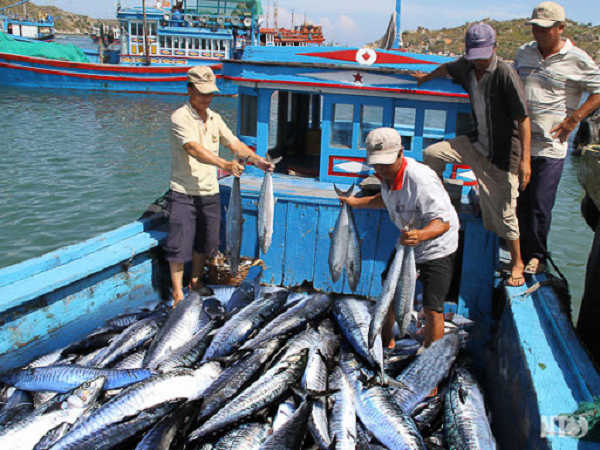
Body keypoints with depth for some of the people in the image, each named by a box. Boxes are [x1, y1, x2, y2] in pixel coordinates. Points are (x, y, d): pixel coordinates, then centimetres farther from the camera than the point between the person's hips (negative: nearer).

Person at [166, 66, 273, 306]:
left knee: (205, 242, 15)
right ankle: (177, 292, 11)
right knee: (180, 245, -3)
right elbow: (194, 149, -28)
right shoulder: (180, 117, -13)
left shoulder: (214, 118, 10)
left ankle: (196, 282, 34)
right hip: (183, 193, -6)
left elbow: (234, 143, 14)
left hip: (210, 192, 6)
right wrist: (225, 164, -41)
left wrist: (256, 159, -3)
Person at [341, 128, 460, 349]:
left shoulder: (422, 180, -34)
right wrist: (357, 202, 16)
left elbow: (443, 221, -38)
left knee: (432, 309, -12)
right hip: (407, 241, 8)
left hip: (437, 247, -8)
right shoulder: (387, 174, -7)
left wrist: (420, 235, -57)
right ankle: (386, 340, 44)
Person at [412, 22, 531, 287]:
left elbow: (523, 118, -23)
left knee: (504, 210, -3)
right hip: (478, 144, 6)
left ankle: (517, 263, 17)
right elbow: (447, 68, 24)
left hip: (504, 151, -6)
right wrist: (425, 78, 42)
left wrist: (525, 159, -27)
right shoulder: (466, 67, -1)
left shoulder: (504, 73, -21)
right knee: (431, 154, -2)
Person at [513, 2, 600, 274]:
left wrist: (573, 119, -8)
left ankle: (536, 257, 15)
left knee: (540, 205, -3)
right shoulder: (524, 53, 9)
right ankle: (521, 253, 26)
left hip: (550, 146, -4)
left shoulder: (577, 60, -5)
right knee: (519, 201, 10)